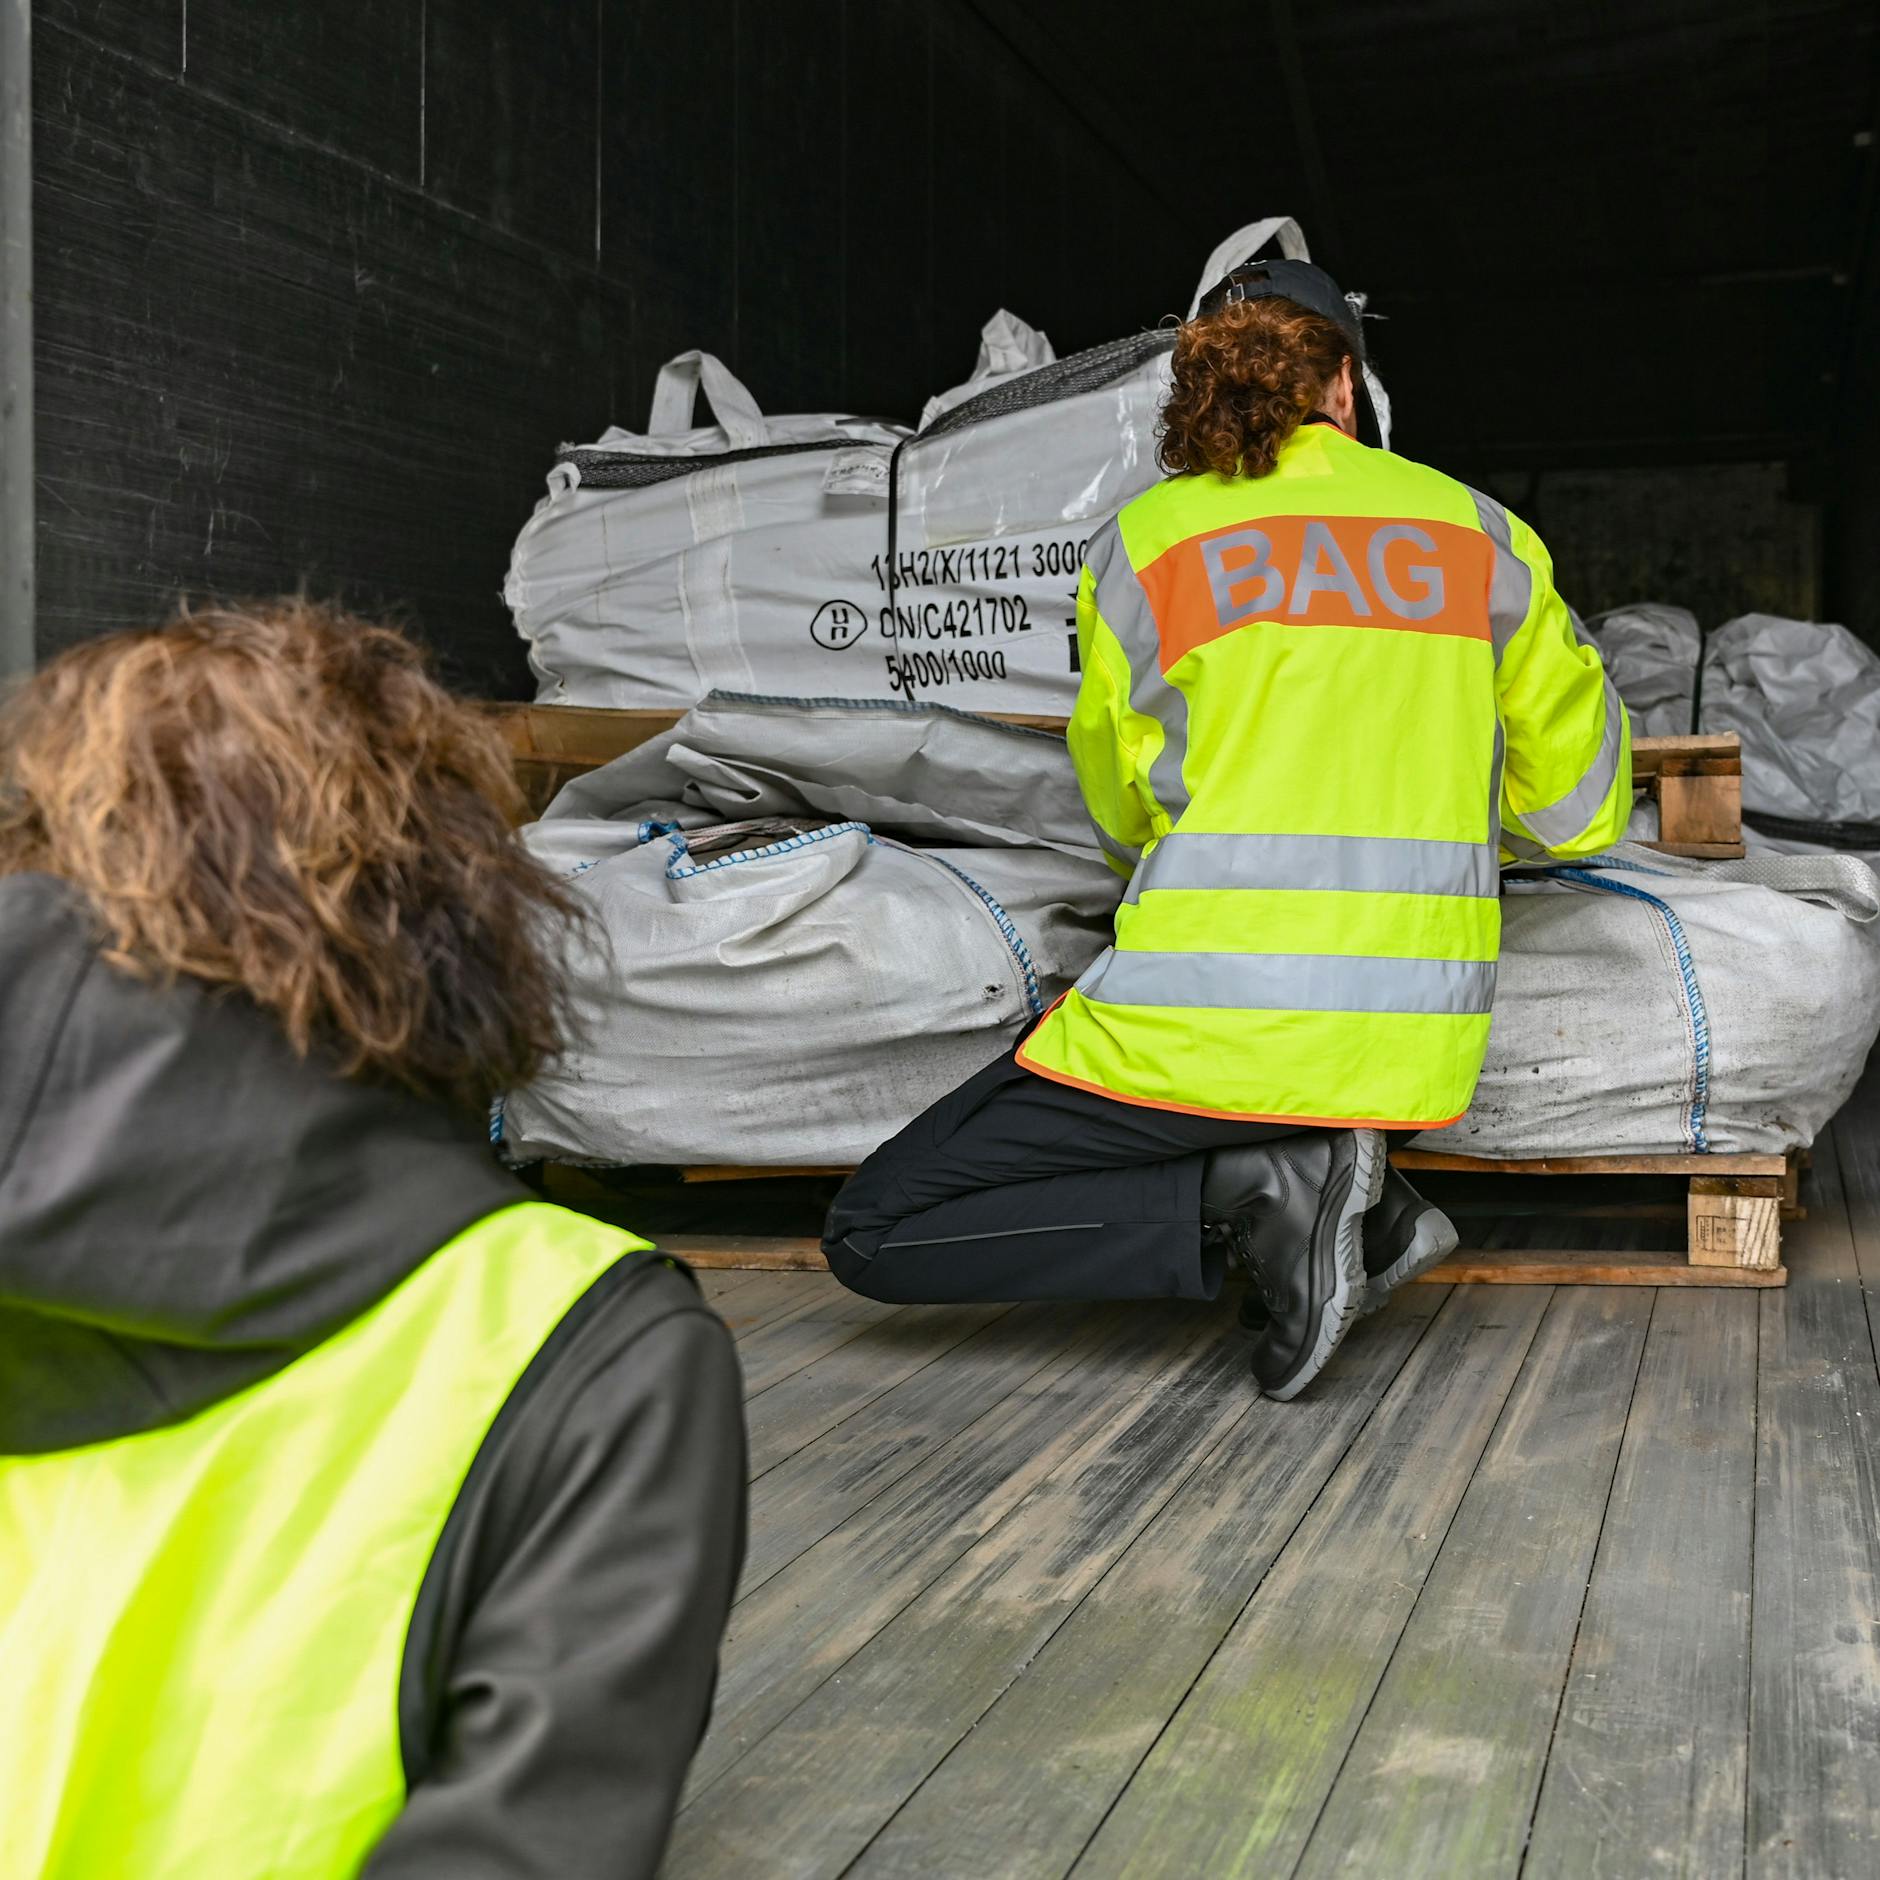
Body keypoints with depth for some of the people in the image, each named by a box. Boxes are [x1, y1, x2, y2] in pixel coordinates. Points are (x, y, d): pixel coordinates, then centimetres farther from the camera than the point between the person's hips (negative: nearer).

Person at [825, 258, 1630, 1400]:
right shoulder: (1480, 530, 9)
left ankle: (1260, 1193, -10)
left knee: (876, 1237, 4)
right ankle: (1353, 1205, 5)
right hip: (1418, 1047, 5)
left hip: (1209, 1026, -5)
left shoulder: (1146, 539, 3)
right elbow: (1577, 804, 16)